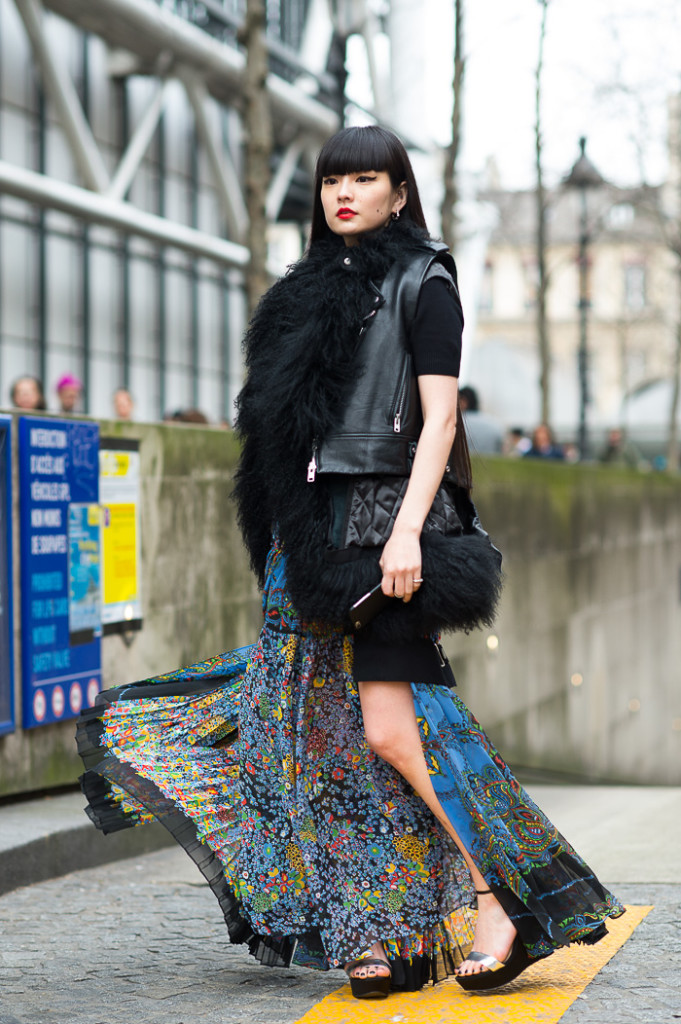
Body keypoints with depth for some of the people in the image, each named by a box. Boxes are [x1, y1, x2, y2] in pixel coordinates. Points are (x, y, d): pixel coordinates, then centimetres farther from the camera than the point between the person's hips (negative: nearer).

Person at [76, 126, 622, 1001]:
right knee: (338, 736, 2)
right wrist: (294, 547, 18)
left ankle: (496, 901, -7)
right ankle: (390, 932, 6)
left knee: (388, 726, -15)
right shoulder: (312, 290, 19)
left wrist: (408, 532, -20)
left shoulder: (422, 284, -1)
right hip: (314, 527, 7)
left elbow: (439, 417, -9)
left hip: (386, 512, -7)